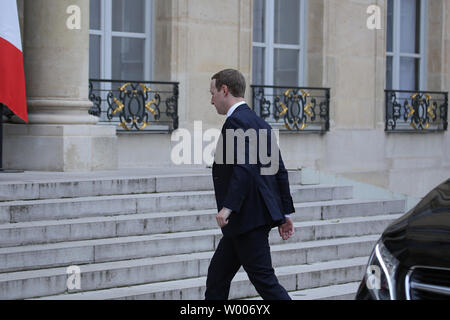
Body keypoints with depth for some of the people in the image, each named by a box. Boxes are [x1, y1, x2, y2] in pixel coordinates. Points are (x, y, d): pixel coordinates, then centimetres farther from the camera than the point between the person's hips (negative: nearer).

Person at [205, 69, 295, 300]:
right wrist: (285, 213, 18)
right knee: (217, 275, 15)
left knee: (264, 279, -7)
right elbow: (279, 170, 16)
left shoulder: (237, 121, -13)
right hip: (254, 216, 10)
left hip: (248, 217, -10)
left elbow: (244, 168, -26)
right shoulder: (259, 122, 17)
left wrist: (228, 207, -29)